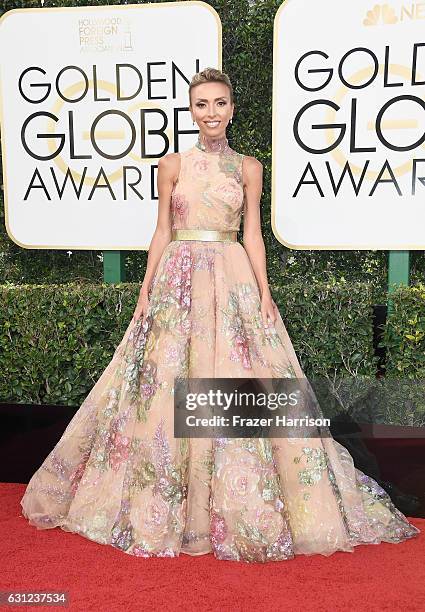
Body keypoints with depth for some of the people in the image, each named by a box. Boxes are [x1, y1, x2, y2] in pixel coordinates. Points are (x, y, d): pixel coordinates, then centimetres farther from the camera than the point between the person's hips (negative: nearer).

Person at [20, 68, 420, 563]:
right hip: (179, 280, 0)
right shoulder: (173, 164, 8)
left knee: (240, 382, -3)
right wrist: (146, 292, 3)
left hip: (233, 280, 0)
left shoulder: (248, 167, 9)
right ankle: (166, 506, 16)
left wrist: (264, 293, -3)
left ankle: (240, 508, 13)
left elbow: (252, 233, 7)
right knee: (167, 386, 0)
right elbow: (162, 231, 8)